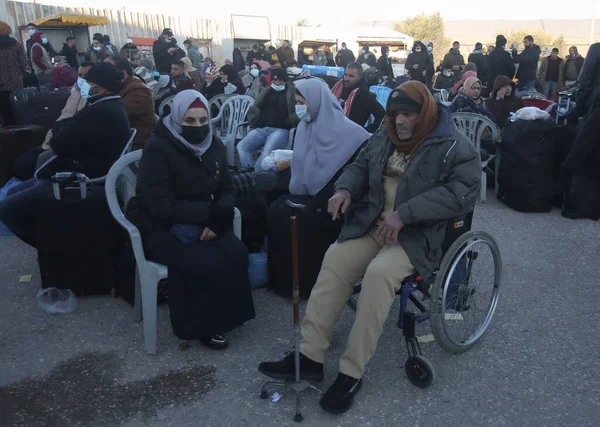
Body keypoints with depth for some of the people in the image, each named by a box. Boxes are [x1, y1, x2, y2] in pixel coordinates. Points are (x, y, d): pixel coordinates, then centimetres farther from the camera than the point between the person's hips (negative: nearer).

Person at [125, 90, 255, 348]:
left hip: (202, 223, 6)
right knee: (205, 263, -29)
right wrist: (211, 212, -26)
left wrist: (219, 216, -17)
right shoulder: (157, 149, -16)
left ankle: (227, 314, -1)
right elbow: (161, 206, -23)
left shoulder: (214, 146, 4)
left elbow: (226, 190, 6)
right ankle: (201, 326, -5)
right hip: (161, 228, -5)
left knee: (236, 253, -21)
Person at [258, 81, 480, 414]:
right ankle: (309, 356, -14)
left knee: (379, 273, -32)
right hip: (372, 223, 6)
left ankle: (351, 372, -21)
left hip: (418, 234, -6)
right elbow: (360, 166, 19)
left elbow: (462, 193, -20)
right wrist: (345, 189, -6)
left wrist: (405, 213, -27)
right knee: (335, 259, -18)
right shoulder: (384, 136, 13)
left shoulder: (455, 147, -8)